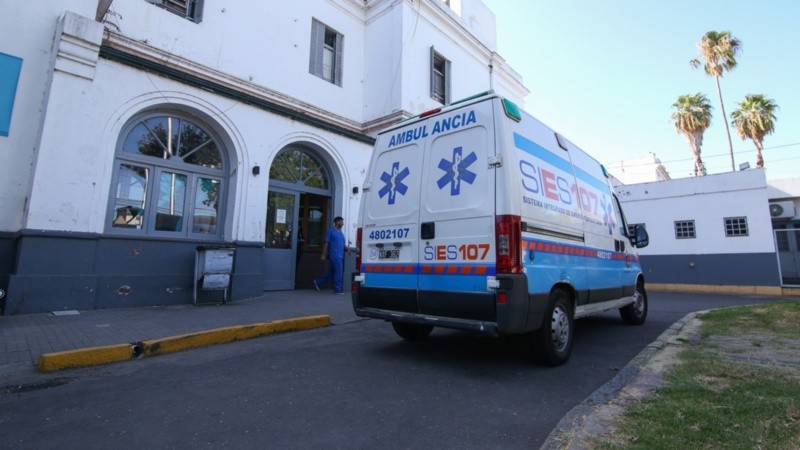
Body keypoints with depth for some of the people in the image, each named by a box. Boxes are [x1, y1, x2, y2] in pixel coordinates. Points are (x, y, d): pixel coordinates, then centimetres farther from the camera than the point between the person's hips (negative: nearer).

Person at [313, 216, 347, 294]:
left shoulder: (341, 232, 19)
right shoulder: (330, 231, -4)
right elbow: (326, 243, -7)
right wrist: (323, 254, -10)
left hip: (340, 256, 8)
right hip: (334, 255, -8)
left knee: (331, 272, 13)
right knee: (338, 272, -6)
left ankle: (317, 282, 26)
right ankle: (337, 290, 3)